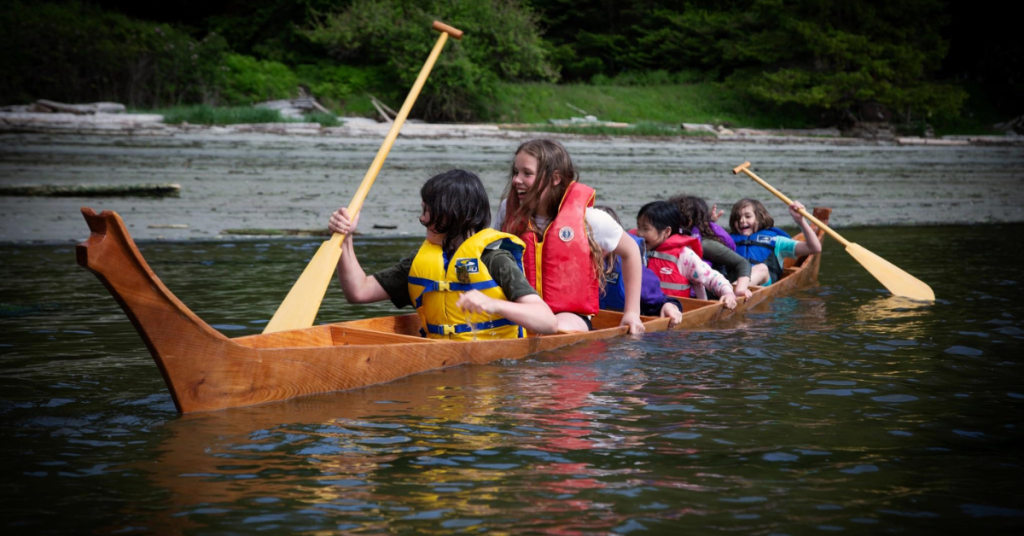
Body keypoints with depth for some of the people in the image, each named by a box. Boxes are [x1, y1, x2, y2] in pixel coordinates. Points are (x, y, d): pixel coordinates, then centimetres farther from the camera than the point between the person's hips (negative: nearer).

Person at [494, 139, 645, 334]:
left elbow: (630, 251, 12)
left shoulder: (587, 217, -4)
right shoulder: (509, 210, 4)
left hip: (570, 315, -1)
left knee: (559, 330, -37)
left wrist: (632, 312, 11)